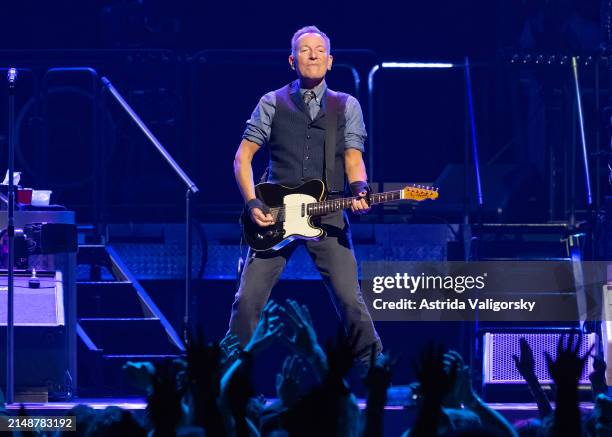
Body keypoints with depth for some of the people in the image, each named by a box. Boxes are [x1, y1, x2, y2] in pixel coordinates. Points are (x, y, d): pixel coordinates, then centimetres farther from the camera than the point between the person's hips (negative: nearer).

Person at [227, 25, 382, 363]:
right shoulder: (272, 104, 7)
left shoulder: (347, 106, 11)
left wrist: (359, 192, -16)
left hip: (328, 217, 0)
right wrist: (253, 203, -6)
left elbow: (353, 158, 5)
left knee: (350, 301, -10)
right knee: (248, 299, -6)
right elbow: (243, 156, 7)